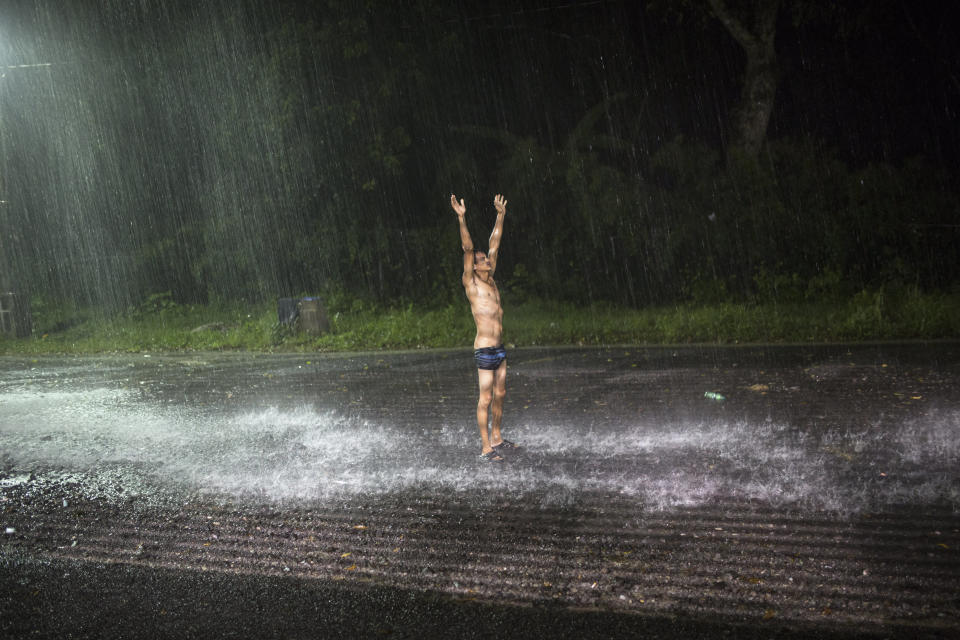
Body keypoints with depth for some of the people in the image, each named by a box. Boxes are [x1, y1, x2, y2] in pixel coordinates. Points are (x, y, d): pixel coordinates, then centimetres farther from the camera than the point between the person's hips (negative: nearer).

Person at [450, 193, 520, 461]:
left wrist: (500, 215, 22)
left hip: (499, 348, 8)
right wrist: (461, 218, -24)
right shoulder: (471, 283, -6)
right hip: (484, 350, -8)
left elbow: (494, 245, 18)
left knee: (499, 394, 14)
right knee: (485, 398, -4)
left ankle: (496, 438, 26)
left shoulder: (490, 281, 13)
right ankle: (486, 448, 1)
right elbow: (468, 249, -16)